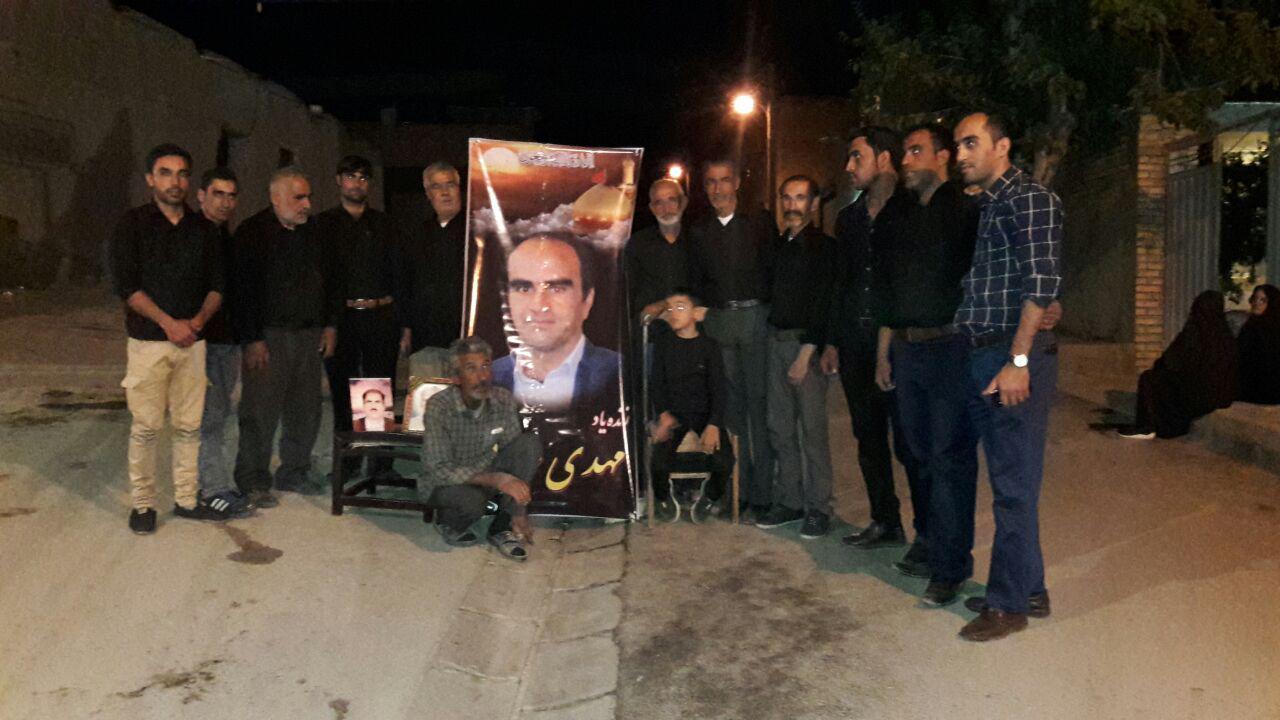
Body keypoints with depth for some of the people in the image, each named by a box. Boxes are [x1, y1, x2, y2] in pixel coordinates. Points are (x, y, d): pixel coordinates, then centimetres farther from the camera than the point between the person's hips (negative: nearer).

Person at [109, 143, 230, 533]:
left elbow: (216, 284, 11)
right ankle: (142, 504, 10)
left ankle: (186, 499, 14)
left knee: (189, 425, 5)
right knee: (146, 426, -2)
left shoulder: (203, 228, 11)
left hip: (192, 340, 3)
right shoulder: (134, 223, 0)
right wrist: (169, 323, -12)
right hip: (149, 340, -3)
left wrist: (199, 319, -7)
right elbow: (126, 284, -6)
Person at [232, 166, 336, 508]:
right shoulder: (252, 232, -6)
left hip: (309, 335, 6)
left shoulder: (312, 232, 13)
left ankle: (294, 473, 23)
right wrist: (251, 339, -14)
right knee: (261, 411, -3)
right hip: (269, 336, -6)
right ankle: (254, 482, 9)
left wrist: (329, 324, 12)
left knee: (306, 411, 9)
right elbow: (244, 288, -10)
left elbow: (325, 280, 20)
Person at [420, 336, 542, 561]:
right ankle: (447, 521, 0)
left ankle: (502, 528, -12)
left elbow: (516, 456, -6)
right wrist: (496, 479, -38)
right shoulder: (438, 407, -25)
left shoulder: (504, 402, -13)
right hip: (442, 483, -4)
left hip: (483, 476, 5)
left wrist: (518, 512, -13)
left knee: (530, 443, -19)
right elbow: (440, 470, -28)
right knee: (471, 500, -39)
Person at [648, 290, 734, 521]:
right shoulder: (663, 343, 4)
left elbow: (718, 388, -5)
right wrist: (663, 414, -14)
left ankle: (711, 496, 11)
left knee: (723, 461, -25)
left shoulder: (709, 346, 0)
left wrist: (714, 425, -20)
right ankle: (662, 498, 11)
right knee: (660, 462, -25)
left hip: (704, 412, 0)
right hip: (674, 412, 0)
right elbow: (657, 382, 4)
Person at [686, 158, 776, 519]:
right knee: (730, 405, 4)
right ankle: (739, 487, 11)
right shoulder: (698, 232, 14)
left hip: (756, 317, -2)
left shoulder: (760, 222, 6)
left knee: (760, 402, -3)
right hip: (718, 323, 3)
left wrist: (770, 310, -6)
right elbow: (696, 283, 15)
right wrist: (713, 304, 1)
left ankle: (763, 492, 2)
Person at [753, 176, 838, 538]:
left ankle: (818, 509, 5)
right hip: (777, 340, 6)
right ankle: (789, 501, 19)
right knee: (780, 428, 9)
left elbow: (823, 303, -10)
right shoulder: (777, 245, 14)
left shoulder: (824, 246, -5)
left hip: (807, 342, -6)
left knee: (812, 429, -4)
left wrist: (806, 353, -14)